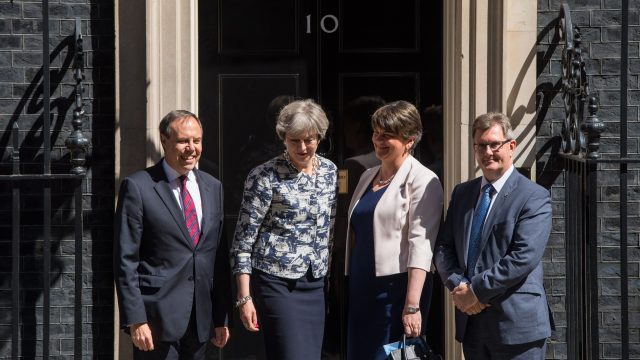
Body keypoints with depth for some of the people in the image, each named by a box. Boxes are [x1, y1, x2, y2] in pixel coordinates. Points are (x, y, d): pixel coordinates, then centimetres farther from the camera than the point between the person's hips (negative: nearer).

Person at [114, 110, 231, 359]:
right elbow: (125, 260, -7)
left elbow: (219, 255, 15)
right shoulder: (137, 187, -5)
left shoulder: (212, 187, 13)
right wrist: (135, 320, -13)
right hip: (157, 317, -5)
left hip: (200, 319, 5)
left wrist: (222, 317, 11)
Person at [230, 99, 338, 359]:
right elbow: (244, 239, -8)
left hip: (315, 285, 6)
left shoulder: (330, 171, 8)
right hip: (278, 285, -6)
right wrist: (245, 297, -12)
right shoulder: (266, 177, -9)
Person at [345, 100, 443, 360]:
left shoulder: (421, 181, -9)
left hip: (396, 289, -7)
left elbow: (420, 246, -17)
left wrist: (412, 306, -23)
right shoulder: (368, 177, 15)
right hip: (361, 289, 7)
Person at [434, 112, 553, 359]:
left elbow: (524, 258, -16)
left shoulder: (534, 197, -6)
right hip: (470, 321, 5)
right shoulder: (462, 193, 13)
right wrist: (458, 286, -8)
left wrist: (476, 291, -15)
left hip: (516, 323, -5)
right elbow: (444, 248, 10)